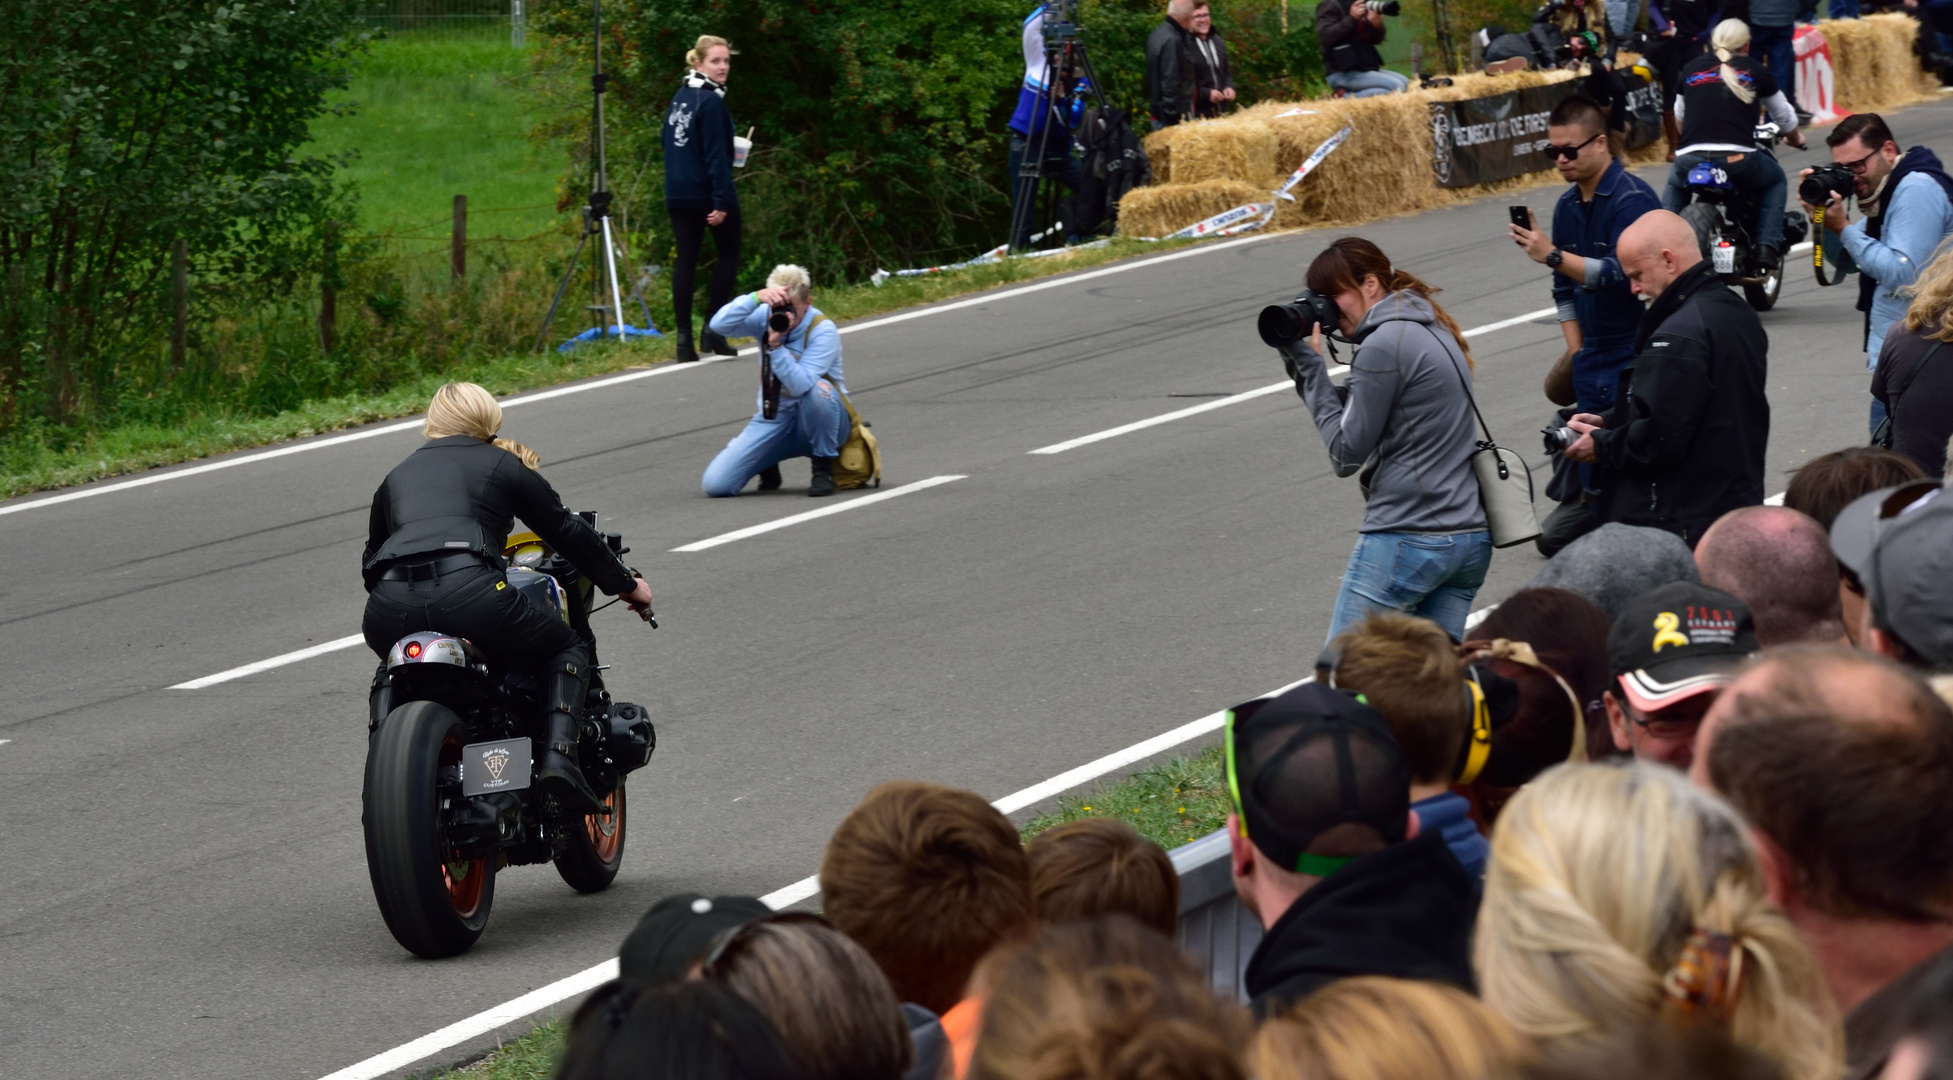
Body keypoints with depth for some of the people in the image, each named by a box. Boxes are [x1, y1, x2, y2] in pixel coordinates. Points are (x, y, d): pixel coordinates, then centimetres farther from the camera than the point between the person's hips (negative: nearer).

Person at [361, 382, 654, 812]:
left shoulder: (397, 475, 31)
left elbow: (371, 559, 38)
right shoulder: (502, 464, 21)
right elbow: (567, 531, 24)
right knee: (572, 648, 18)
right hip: (467, 591, -4)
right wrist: (626, 584, 37)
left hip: (389, 611, 4)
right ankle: (558, 754, -6)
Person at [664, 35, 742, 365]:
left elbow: (668, 141, 17)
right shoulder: (711, 101, -15)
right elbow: (716, 155, -18)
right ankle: (713, 328, 2)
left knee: (685, 261, 5)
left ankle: (684, 338, 0)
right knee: (727, 255, 10)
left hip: (678, 193, 7)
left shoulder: (680, 97, 10)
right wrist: (721, 201, -19)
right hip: (708, 191, -7)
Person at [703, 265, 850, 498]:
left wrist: (775, 345, -38)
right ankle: (769, 467, 21)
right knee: (715, 484, -14)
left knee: (818, 389, -40)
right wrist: (756, 298, -34)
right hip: (773, 420, 3)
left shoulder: (823, 330, -18)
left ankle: (823, 468, -16)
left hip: (818, 422, -3)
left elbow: (800, 385, -30)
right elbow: (719, 325, -23)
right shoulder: (765, 316, -5)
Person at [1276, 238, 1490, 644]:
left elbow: (1347, 453, -9)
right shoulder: (1436, 333, 16)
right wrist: (1300, 360, 8)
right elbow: (1362, 416, 18)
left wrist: (1309, 364, -3)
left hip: (1407, 540, -9)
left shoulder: (1384, 345, -13)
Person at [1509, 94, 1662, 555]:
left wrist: (1552, 255, -29)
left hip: (1636, 349, -7)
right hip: (1593, 356, 7)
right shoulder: (1567, 205, 11)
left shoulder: (1632, 198, -13)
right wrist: (1576, 348, 10)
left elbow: (1619, 274, -23)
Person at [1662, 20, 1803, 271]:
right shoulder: (1755, 71, 11)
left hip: (1691, 160, 2)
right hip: (1739, 160, -2)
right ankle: (1768, 246, 11)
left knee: (1674, 186, 37)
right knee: (1775, 181, 29)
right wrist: (1795, 138, 45)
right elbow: (1785, 117, 22)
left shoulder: (1692, 69, 16)